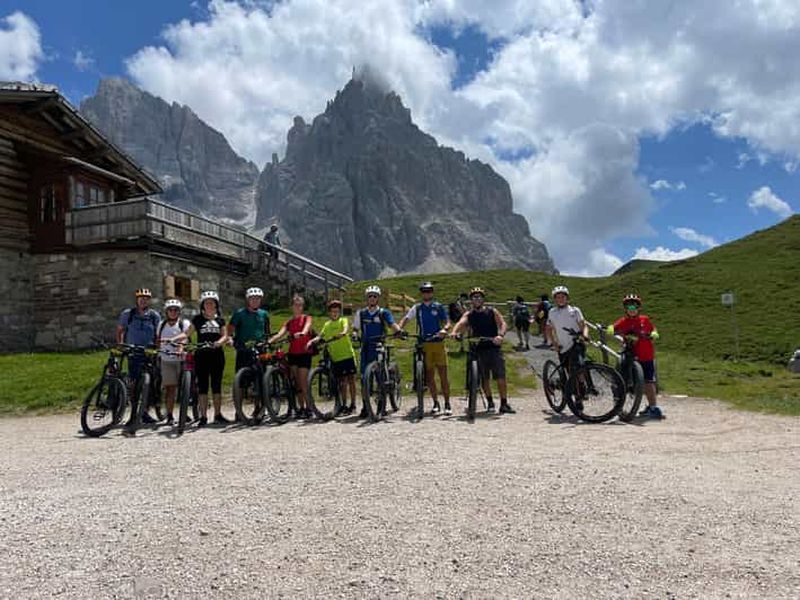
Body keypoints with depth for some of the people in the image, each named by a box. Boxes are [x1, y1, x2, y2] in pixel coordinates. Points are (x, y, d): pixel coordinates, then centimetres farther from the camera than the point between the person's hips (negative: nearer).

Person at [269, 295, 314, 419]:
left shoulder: (307, 318, 4)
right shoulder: (289, 322, 14)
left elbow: (306, 329, -19)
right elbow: (280, 334, -1)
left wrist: (301, 333, -42)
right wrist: (268, 341, -19)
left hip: (304, 353, -4)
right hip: (292, 353, 4)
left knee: (303, 381, -9)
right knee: (296, 381, 5)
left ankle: (308, 408, -4)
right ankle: (300, 407, 12)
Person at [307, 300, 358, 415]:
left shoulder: (343, 320, 3)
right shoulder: (327, 325, 15)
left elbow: (346, 327, -19)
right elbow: (320, 337, 4)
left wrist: (343, 333, -41)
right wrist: (312, 341, -16)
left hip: (347, 355, -3)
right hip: (335, 357, 3)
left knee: (351, 380, 1)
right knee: (342, 382, 7)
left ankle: (353, 405, 8)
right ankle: (344, 405, 15)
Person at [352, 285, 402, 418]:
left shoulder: (384, 312, 2)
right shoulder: (361, 313, 10)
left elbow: (392, 324, -12)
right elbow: (355, 328, 9)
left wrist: (399, 330, -34)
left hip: (380, 347, -2)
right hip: (366, 348, 2)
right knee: (364, 378, -1)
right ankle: (365, 407, 6)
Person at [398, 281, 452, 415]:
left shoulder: (439, 307, 6)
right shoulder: (417, 308, 10)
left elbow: (447, 322, 2)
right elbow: (405, 319, 4)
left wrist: (444, 329, -20)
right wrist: (399, 328, -16)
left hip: (438, 343, -1)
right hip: (424, 345, 2)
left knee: (443, 375, -3)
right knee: (429, 376, 4)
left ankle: (447, 404, 6)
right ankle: (436, 404, 15)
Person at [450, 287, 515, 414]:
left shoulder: (492, 312, 5)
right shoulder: (468, 314, 5)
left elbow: (502, 323, -7)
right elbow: (461, 323, -14)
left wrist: (500, 335, -27)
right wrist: (454, 331, -36)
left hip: (494, 348, -1)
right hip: (479, 350, 1)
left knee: (501, 377, -4)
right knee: (485, 379, 7)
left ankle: (504, 404, 3)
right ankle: (490, 403, 21)